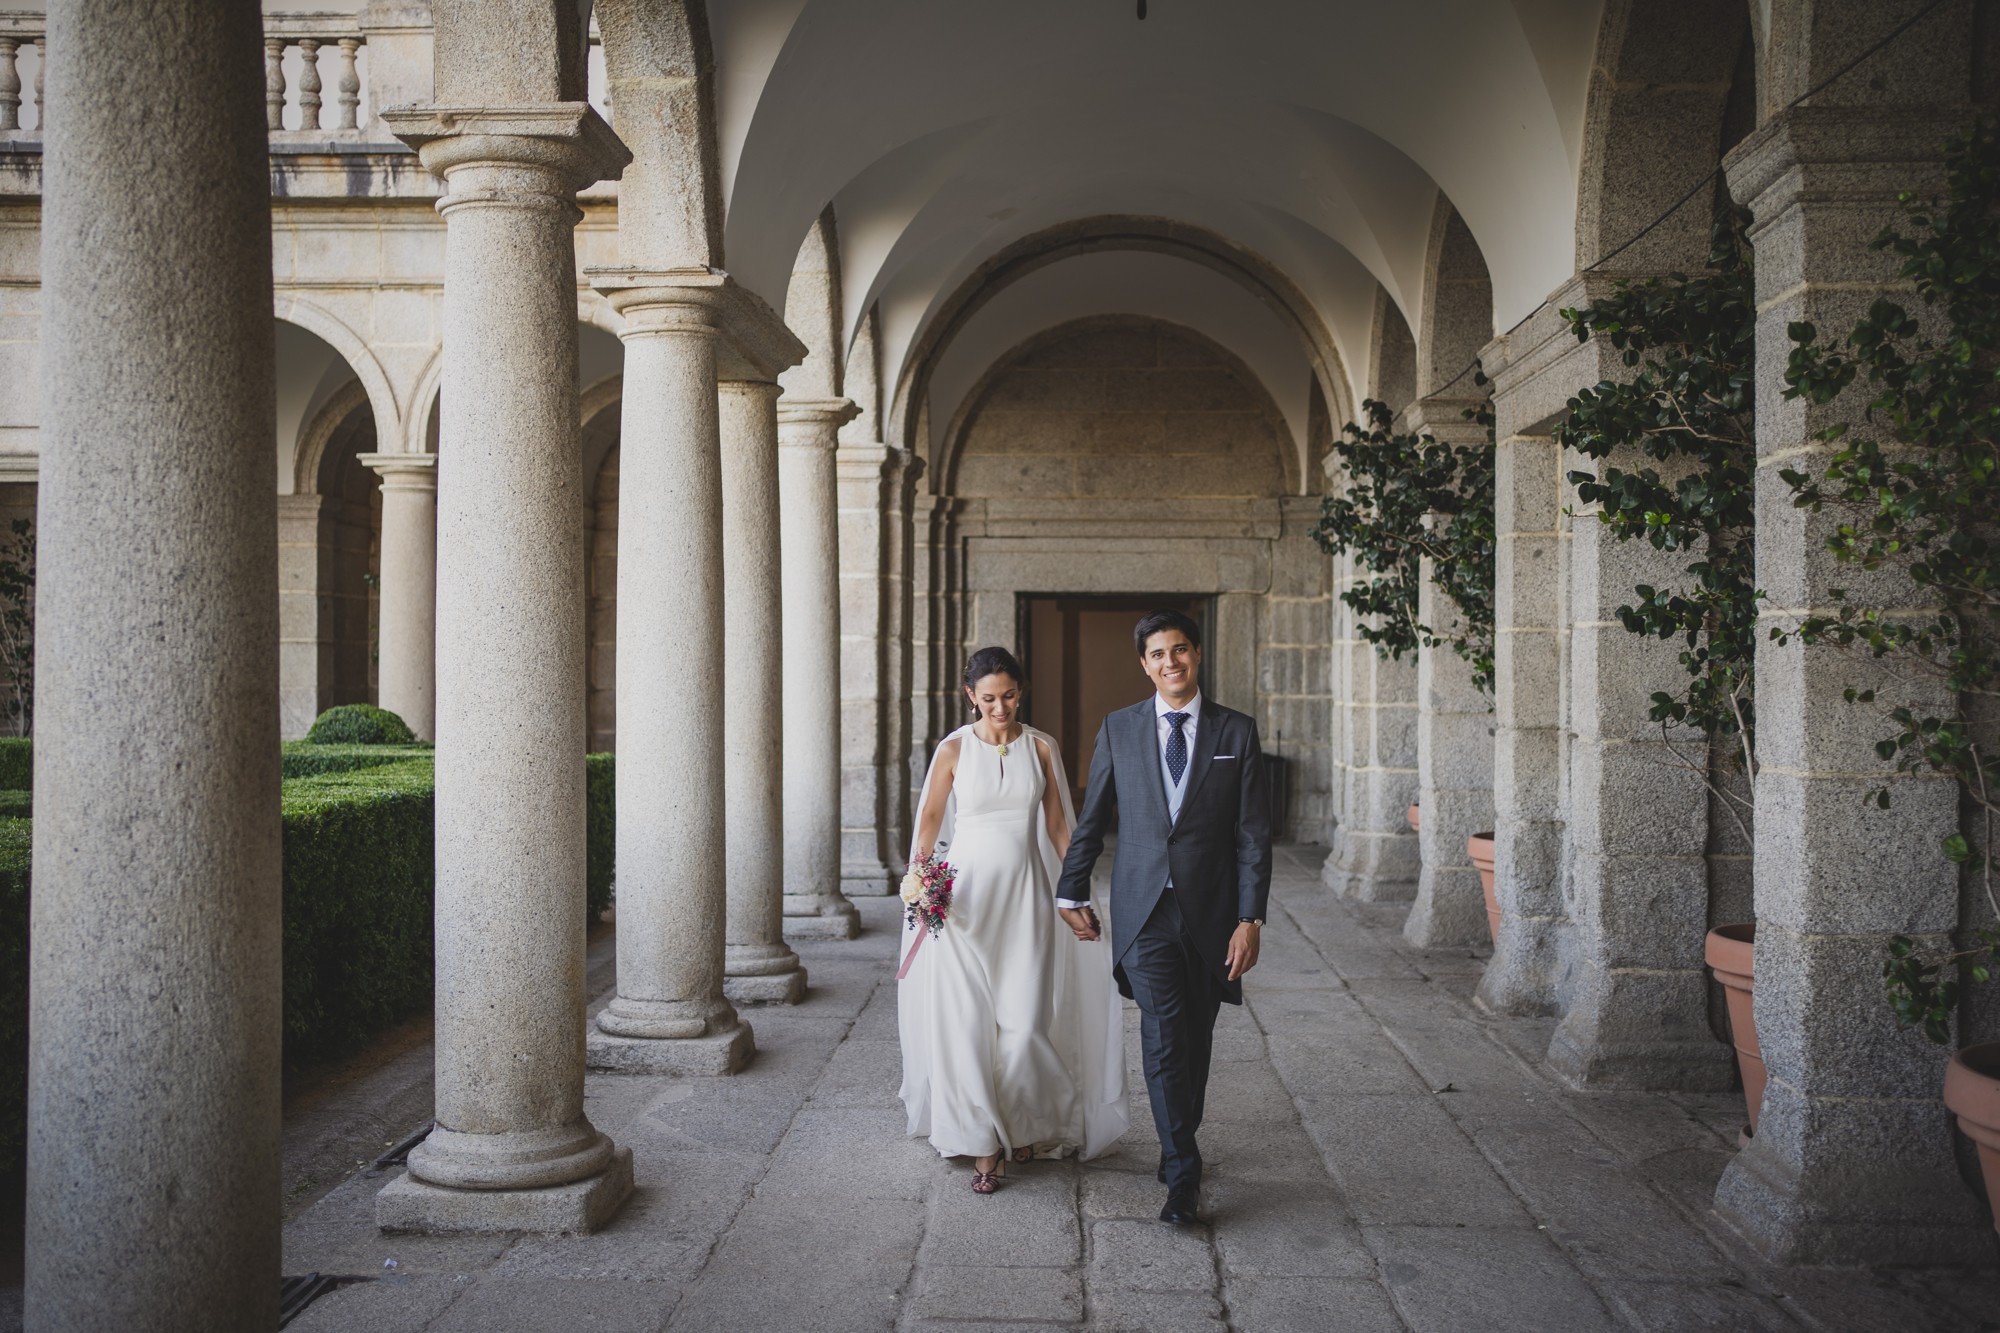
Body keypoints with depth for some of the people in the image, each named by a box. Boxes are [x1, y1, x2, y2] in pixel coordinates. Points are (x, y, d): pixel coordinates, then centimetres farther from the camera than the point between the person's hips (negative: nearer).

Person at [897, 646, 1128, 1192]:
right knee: (967, 1020, -3)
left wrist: (1081, 887, 6)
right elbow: (931, 815, 6)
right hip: (965, 892, -1)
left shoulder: (1040, 748, 3)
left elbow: (1058, 825, 9)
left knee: (1024, 1021, -3)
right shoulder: (954, 749, -1)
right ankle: (983, 1143, 10)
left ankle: (1028, 1125, 23)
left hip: (1025, 893, 1)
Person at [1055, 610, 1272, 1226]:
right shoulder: (1118, 729, 3)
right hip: (1144, 912, -1)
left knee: (1195, 1040, 12)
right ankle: (1183, 1175, -3)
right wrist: (1072, 893, 14)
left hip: (1211, 912, 1)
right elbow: (1091, 819, 11)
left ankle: (1178, 1145, 34)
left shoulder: (1237, 732, 1)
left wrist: (1250, 919, -6)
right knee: (1164, 1037, -10)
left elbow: (1253, 834, -1)